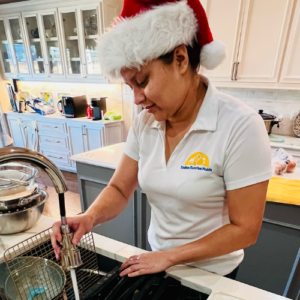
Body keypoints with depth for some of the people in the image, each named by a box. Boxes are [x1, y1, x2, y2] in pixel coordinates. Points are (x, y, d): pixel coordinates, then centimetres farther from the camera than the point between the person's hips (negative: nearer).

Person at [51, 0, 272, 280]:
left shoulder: (240, 127, -27)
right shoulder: (143, 123, -12)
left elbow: (245, 229, -21)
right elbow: (119, 189, -6)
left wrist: (170, 257, -19)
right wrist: (90, 217, -25)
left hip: (211, 271, -4)